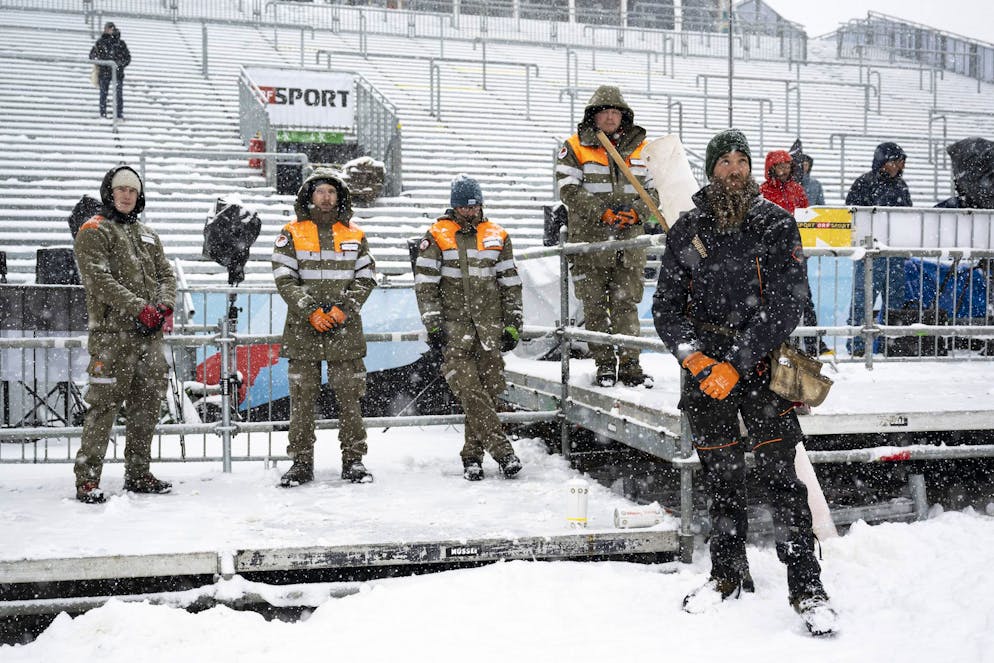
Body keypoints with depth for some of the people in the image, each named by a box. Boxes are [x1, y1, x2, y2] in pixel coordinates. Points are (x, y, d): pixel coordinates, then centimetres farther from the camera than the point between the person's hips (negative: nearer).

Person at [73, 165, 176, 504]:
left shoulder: (147, 234, 21)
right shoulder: (93, 231, 0)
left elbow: (166, 274, 17)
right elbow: (100, 279, -12)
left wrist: (165, 307, -3)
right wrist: (140, 308, -20)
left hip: (150, 334, 7)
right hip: (113, 333, -7)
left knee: (147, 404, 9)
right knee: (105, 403, -9)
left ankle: (138, 474, 19)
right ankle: (87, 478, -2)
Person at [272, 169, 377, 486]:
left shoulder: (355, 235, 11)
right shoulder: (292, 233, 6)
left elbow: (365, 279, 6)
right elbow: (284, 279, -2)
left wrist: (342, 310, -9)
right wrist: (312, 312, -14)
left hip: (345, 330, 1)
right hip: (303, 329, -1)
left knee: (349, 397, 3)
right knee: (302, 398, 2)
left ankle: (353, 460, 12)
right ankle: (302, 462, 11)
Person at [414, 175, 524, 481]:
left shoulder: (497, 237, 13)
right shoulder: (436, 237, 4)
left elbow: (511, 284, 15)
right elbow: (425, 284, 1)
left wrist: (512, 325, 8)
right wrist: (433, 325, -7)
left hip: (490, 323, 3)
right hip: (453, 323, -2)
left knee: (488, 389, -1)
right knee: (468, 388, -16)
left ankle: (472, 455, 9)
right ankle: (501, 449, -16)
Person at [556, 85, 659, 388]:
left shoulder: (641, 148, 12)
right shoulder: (575, 147, 3)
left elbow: (654, 190, 11)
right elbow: (569, 190, -7)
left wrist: (636, 212, -10)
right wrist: (603, 213, -18)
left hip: (630, 240, 1)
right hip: (589, 240, -1)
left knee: (626, 303, 1)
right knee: (595, 305, 3)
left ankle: (629, 363, 5)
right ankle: (604, 363, 12)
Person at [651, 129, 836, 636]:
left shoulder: (775, 223, -2)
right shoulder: (686, 229, 6)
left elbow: (786, 303, -10)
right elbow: (666, 306, 5)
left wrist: (737, 362, -18)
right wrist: (694, 357, -12)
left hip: (761, 363, -2)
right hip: (704, 367, 3)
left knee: (780, 472, -7)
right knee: (720, 475, 10)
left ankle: (807, 587, 3)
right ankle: (729, 574, 26)